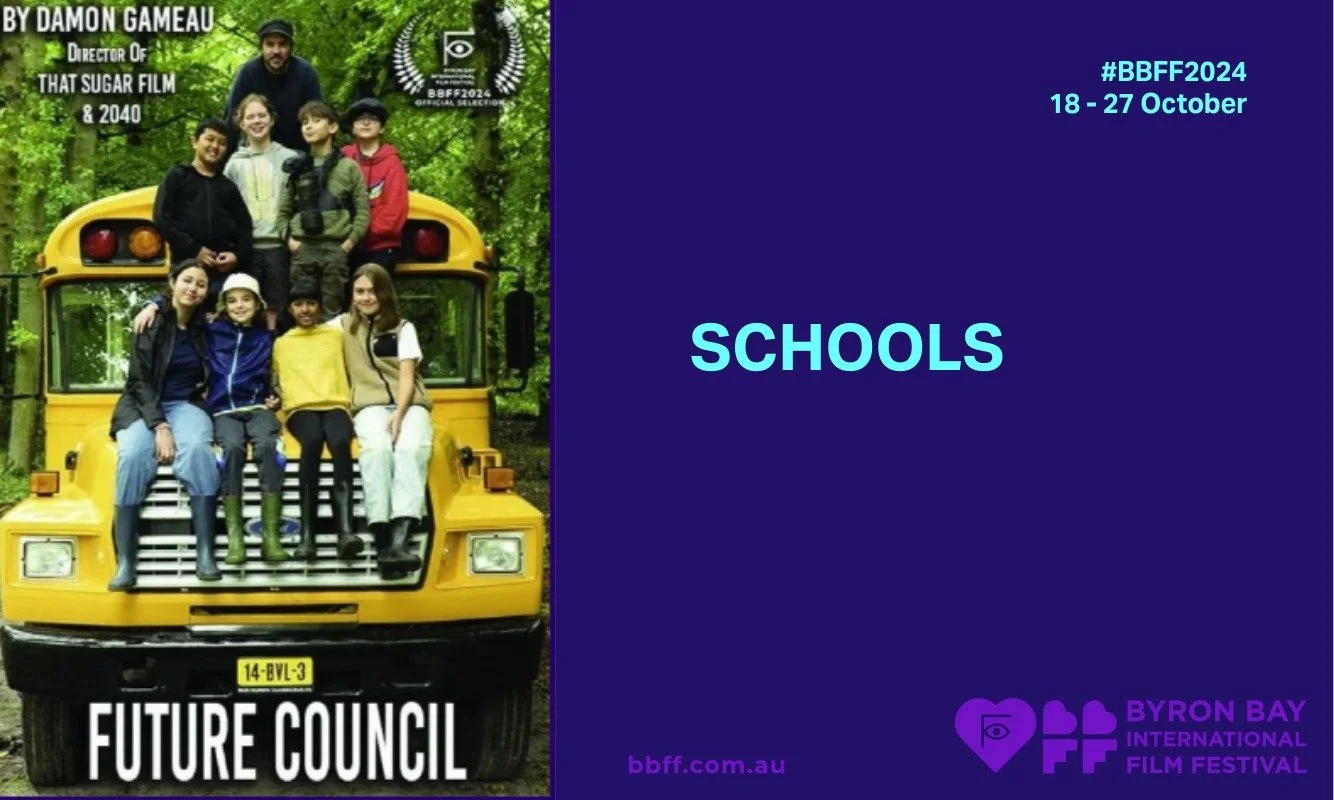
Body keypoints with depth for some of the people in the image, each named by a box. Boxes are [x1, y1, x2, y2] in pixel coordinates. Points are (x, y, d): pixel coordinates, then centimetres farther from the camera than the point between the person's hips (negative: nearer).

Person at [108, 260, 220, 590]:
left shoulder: (204, 328, 6)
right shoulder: (151, 324, -2)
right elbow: (140, 381, -7)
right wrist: (159, 426, -20)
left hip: (186, 407, 2)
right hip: (143, 407, -2)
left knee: (197, 448, -35)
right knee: (133, 456, -35)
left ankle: (205, 553, -37)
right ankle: (125, 562, -34)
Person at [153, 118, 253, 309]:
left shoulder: (228, 187, 23)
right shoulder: (177, 177, 12)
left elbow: (244, 226, 18)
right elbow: (162, 219, 1)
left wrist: (238, 256, -3)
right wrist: (193, 250, -9)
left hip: (225, 270, 3)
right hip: (187, 266, -3)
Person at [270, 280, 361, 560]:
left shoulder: (336, 335, 21)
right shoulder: (281, 343, 24)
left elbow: (351, 371, 21)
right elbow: (276, 382, 27)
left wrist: (353, 398, 5)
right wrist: (274, 398, 8)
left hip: (335, 404, 0)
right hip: (301, 409, 0)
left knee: (341, 442, -36)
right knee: (313, 440, -37)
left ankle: (345, 530, -51)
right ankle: (307, 534, -44)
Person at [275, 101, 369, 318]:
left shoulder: (348, 167, 6)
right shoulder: (297, 169, 15)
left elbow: (363, 210, 2)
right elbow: (283, 211, 14)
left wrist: (350, 242, -8)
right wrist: (289, 239, -2)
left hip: (335, 249, -2)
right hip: (302, 249, 3)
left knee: (333, 311, -2)